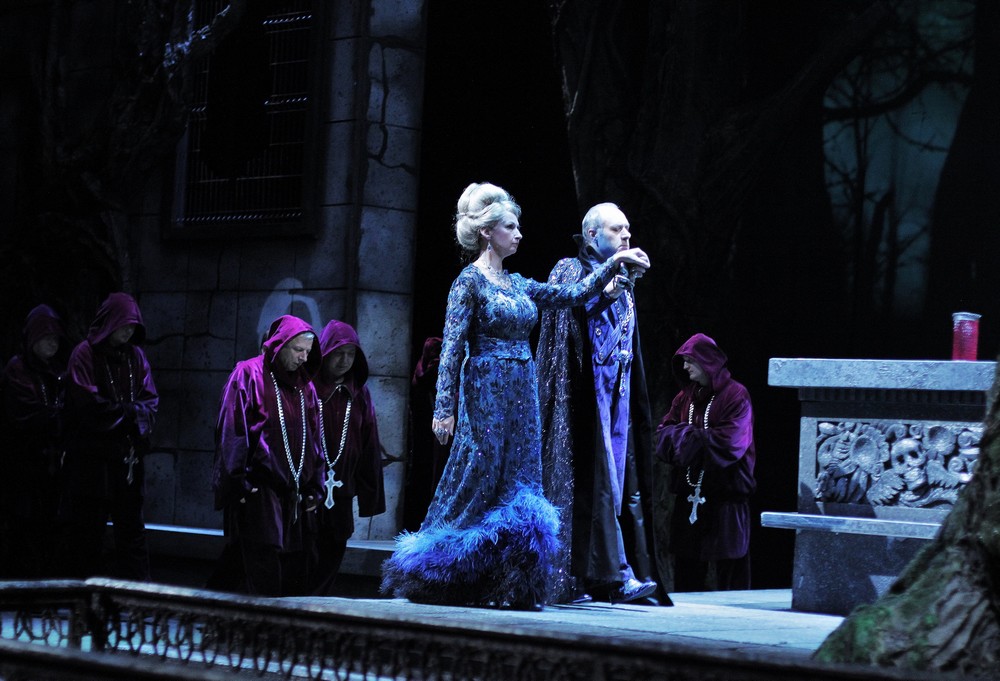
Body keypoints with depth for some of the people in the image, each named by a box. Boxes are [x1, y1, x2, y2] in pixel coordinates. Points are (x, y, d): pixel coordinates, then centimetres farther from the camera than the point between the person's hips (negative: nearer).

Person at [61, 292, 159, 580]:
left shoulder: (135, 356, 10)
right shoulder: (85, 354, -5)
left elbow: (150, 402, 6)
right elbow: (88, 405, -13)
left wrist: (135, 416, -14)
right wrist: (129, 411, -6)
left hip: (129, 456, 4)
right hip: (92, 457, -4)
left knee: (132, 530, 4)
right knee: (88, 530, 2)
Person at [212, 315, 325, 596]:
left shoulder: (304, 386, 16)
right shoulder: (249, 374, -2)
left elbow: (314, 439, 18)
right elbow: (232, 430, -8)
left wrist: (315, 487, 12)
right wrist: (239, 480, -14)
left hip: (294, 492, 6)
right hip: (258, 489, -6)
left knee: (294, 568, 5)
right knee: (263, 570, -11)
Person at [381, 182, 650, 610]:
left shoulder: (517, 284, 14)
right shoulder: (470, 281, -7)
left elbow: (575, 295, 18)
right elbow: (451, 348, -11)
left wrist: (614, 263, 10)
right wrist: (444, 408, -16)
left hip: (521, 396, 8)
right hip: (485, 393, -8)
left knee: (517, 483, 4)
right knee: (478, 481, -7)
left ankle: (507, 586, 7)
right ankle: (440, 577, 3)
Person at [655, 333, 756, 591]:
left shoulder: (735, 395, -5)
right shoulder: (685, 397, 14)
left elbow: (729, 443, -15)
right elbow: (664, 434, 7)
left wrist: (688, 436, -6)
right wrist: (693, 435, -11)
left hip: (725, 494, -6)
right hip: (688, 493, 6)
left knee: (730, 570, -4)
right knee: (687, 569, 8)